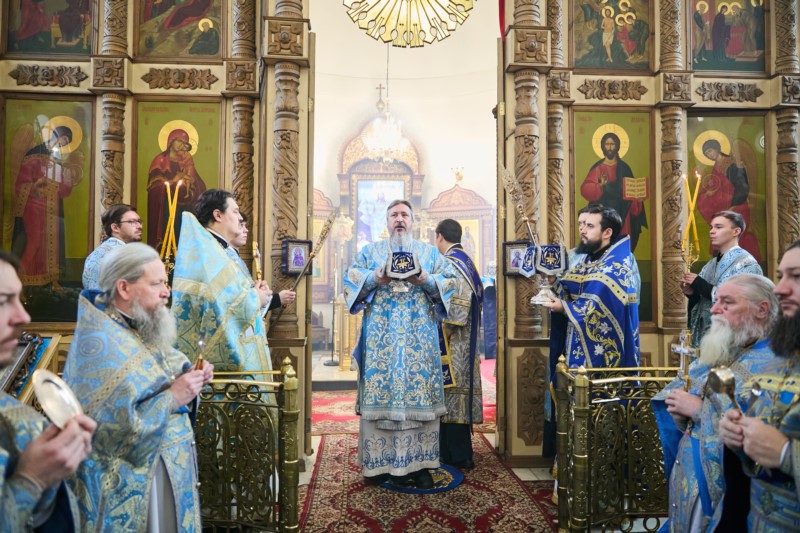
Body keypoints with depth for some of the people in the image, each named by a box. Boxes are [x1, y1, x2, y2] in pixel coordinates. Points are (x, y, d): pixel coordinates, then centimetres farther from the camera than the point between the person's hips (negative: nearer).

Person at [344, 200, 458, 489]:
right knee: (380, 392, -3)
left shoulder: (430, 252, 15)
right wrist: (376, 278, -12)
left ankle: (419, 463, 6)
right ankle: (379, 462, 7)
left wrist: (426, 280, -12)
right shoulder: (370, 251, 15)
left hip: (419, 336, 0)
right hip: (380, 335, 0)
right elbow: (351, 281, 5)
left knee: (420, 392, -2)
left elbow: (450, 282, 6)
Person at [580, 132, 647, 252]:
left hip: (622, 214, 2)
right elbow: (586, 189, -9)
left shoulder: (624, 168, 9)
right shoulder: (597, 168, 1)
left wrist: (638, 198, -12)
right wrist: (600, 186, -26)